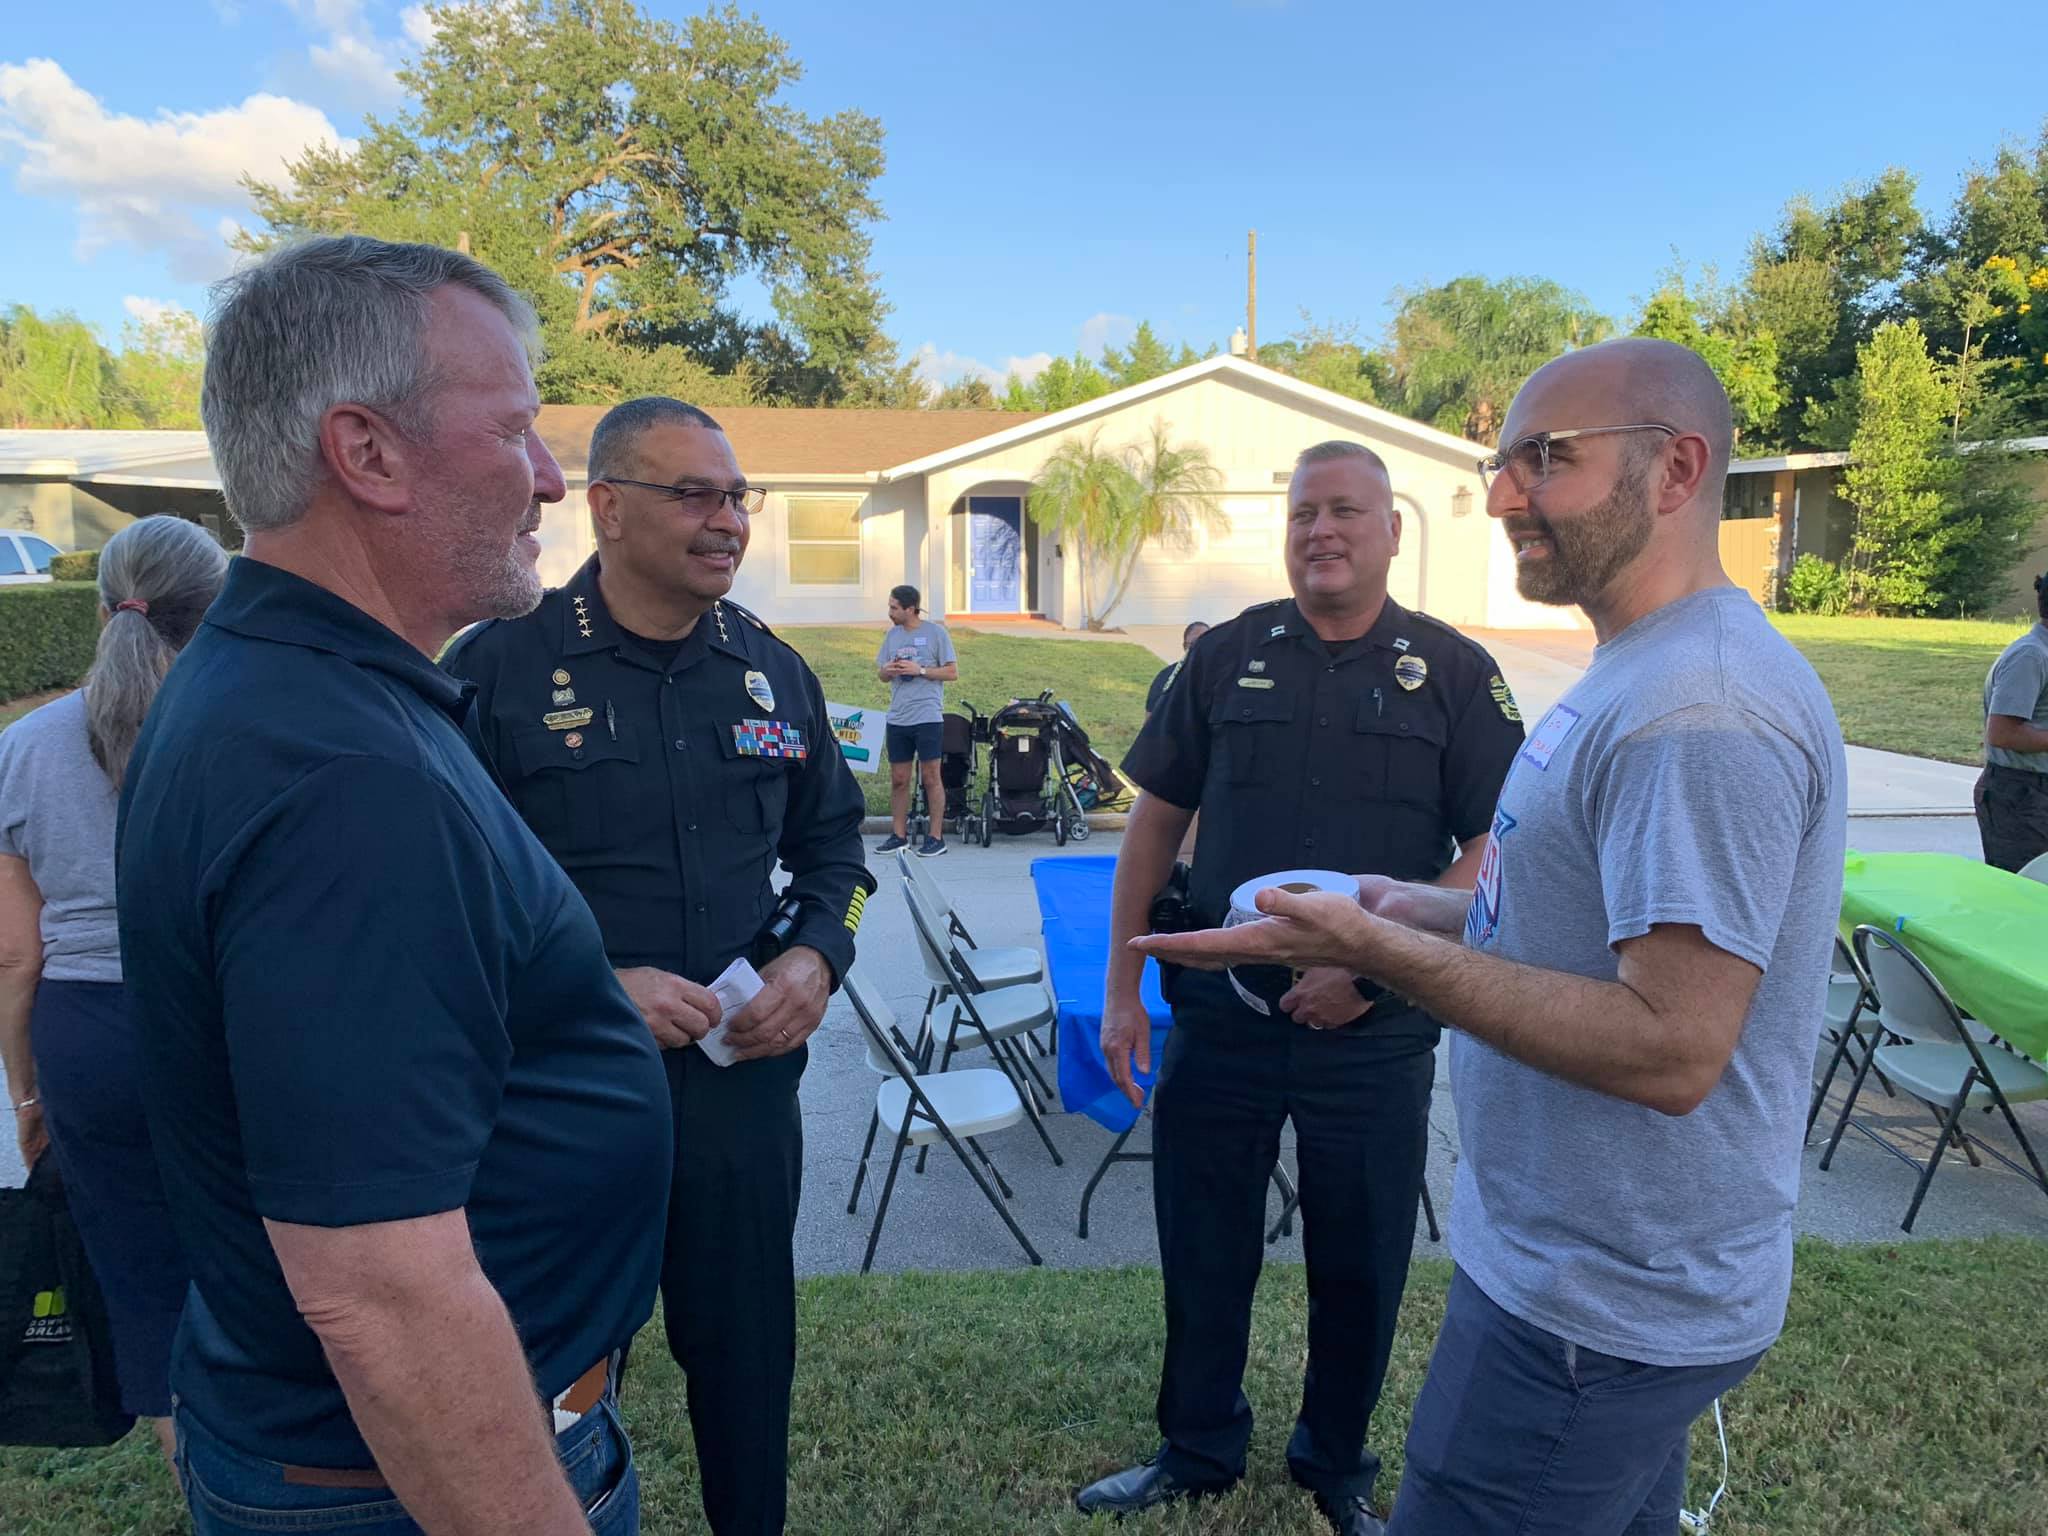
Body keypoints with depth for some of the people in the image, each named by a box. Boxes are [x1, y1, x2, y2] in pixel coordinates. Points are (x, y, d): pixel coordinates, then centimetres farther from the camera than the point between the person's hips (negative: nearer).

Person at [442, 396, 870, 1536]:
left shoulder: (774, 670, 5)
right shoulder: (500, 665, -9)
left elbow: (833, 840, 14)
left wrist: (817, 956, -4)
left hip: (746, 1079, 4)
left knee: (747, 1349, 20)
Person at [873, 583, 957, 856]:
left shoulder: (936, 632, -4)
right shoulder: (893, 634, 12)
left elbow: (952, 672, -5)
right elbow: (881, 674, 16)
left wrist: (919, 670, -15)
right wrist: (887, 670, -7)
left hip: (928, 718, -5)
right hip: (897, 719, 5)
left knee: (931, 777, 0)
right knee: (898, 779, 9)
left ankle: (936, 837, 7)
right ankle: (899, 835, 18)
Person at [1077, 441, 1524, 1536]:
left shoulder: (1455, 673, -3)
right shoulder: (1226, 655, 2)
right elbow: (1155, 818, 5)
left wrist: (1373, 964, -16)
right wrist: (1122, 987, 2)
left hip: (1375, 1033, -1)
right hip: (1219, 1016, 2)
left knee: (1360, 1263, 14)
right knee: (1202, 1248, 14)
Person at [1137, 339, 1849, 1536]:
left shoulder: (1701, 712, -25)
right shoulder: (1646, 674, 9)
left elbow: (1671, 1050, -28)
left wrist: (1375, 948, -26)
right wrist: (1424, 913, 6)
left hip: (1599, 1312, -10)